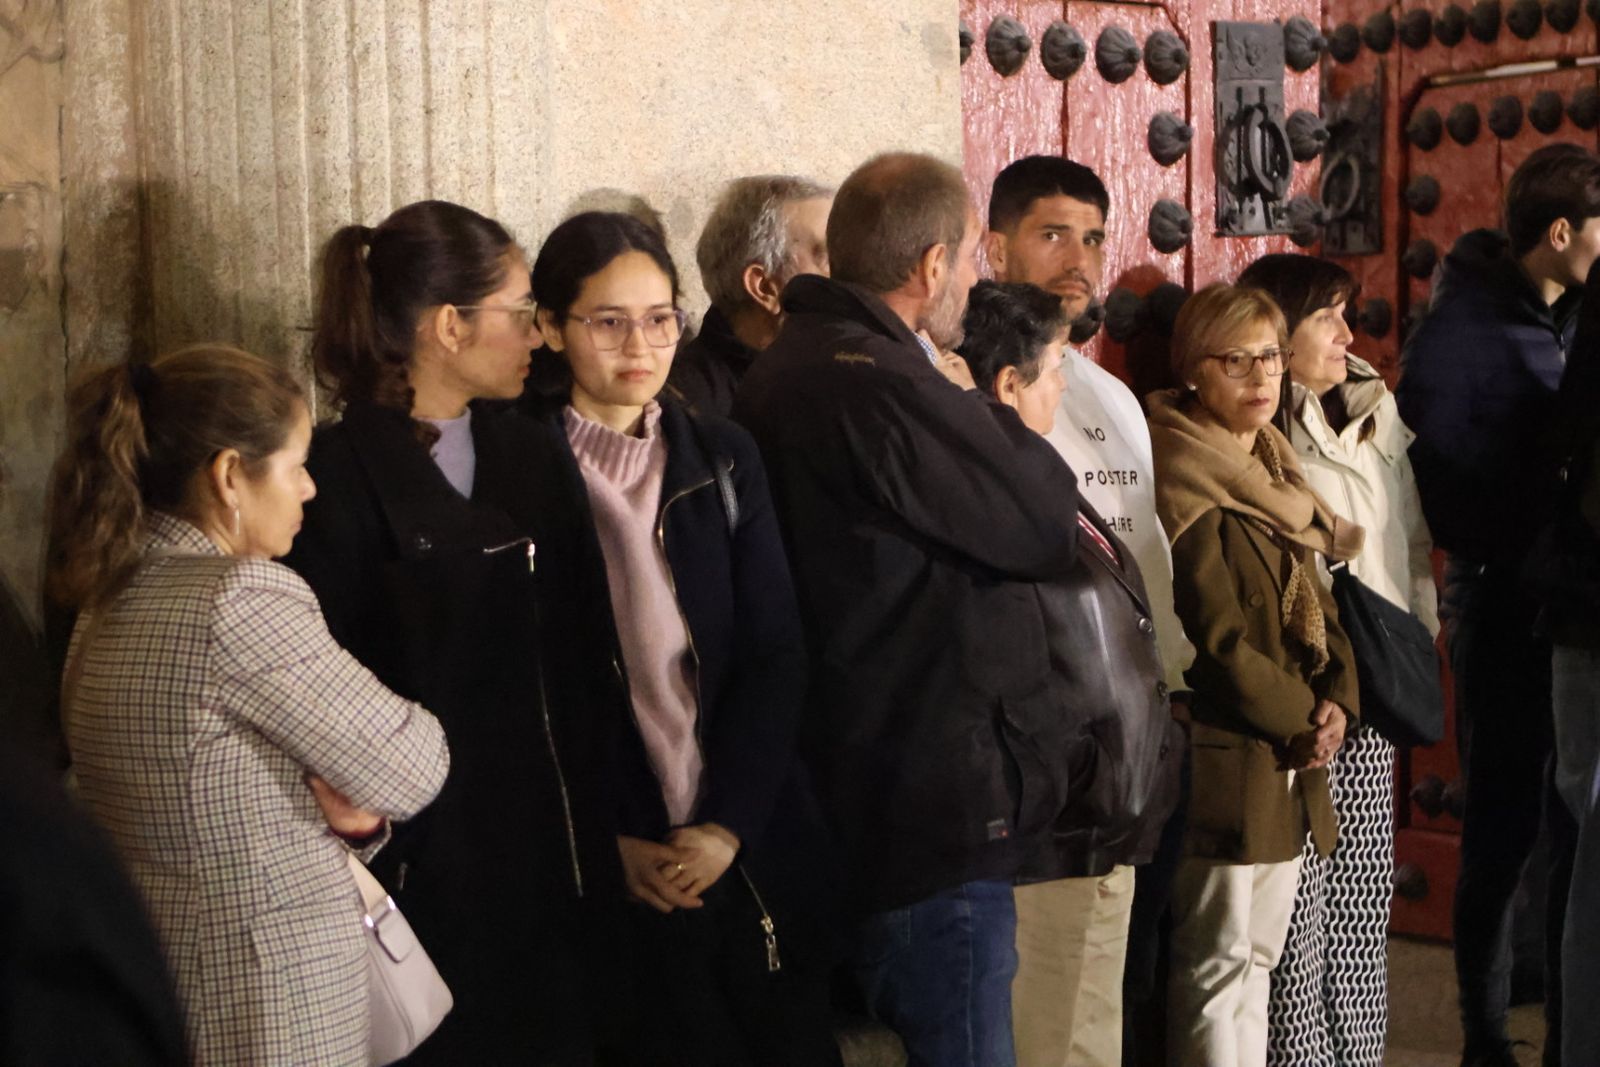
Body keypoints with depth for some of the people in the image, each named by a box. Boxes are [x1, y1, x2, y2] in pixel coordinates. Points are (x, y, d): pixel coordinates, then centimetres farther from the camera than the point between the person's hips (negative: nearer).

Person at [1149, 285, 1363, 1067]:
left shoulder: (1273, 474, 15)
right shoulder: (1188, 483, -13)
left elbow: (1317, 607, 14)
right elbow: (1217, 635, -18)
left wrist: (1336, 702, -3)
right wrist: (1302, 720, -12)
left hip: (1288, 759, 9)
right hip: (1225, 757, -9)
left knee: (1259, 956, 14)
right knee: (1216, 962, -3)